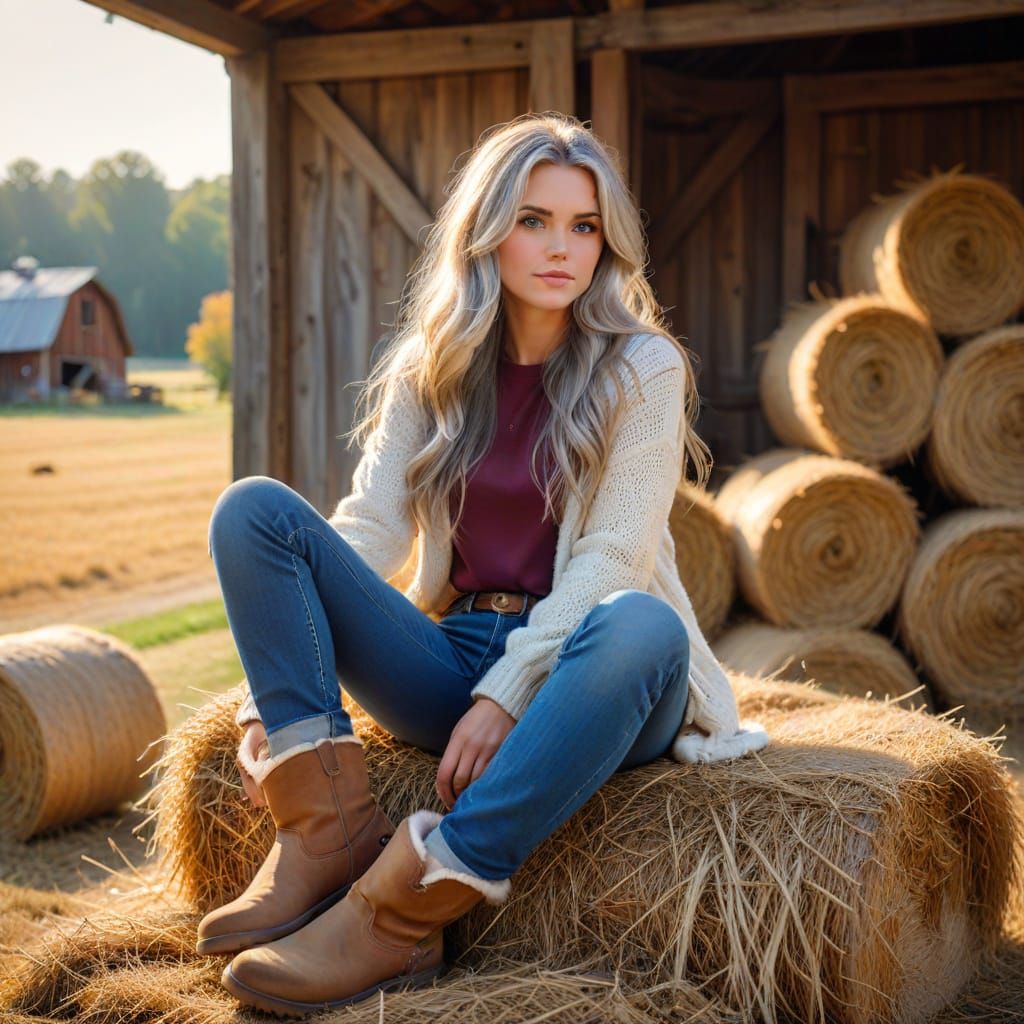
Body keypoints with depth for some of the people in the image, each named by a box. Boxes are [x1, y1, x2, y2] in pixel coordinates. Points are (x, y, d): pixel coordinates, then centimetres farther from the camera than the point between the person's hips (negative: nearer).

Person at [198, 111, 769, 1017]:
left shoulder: (642, 366, -1)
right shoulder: (429, 369, 9)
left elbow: (611, 555, -10)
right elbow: (370, 526, -2)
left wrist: (506, 695, -21)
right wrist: (274, 694, -15)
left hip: (572, 671, -3)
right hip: (453, 657, 3)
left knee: (642, 625, -39)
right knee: (254, 509, -12)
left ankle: (404, 908, -35)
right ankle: (328, 829, -23)